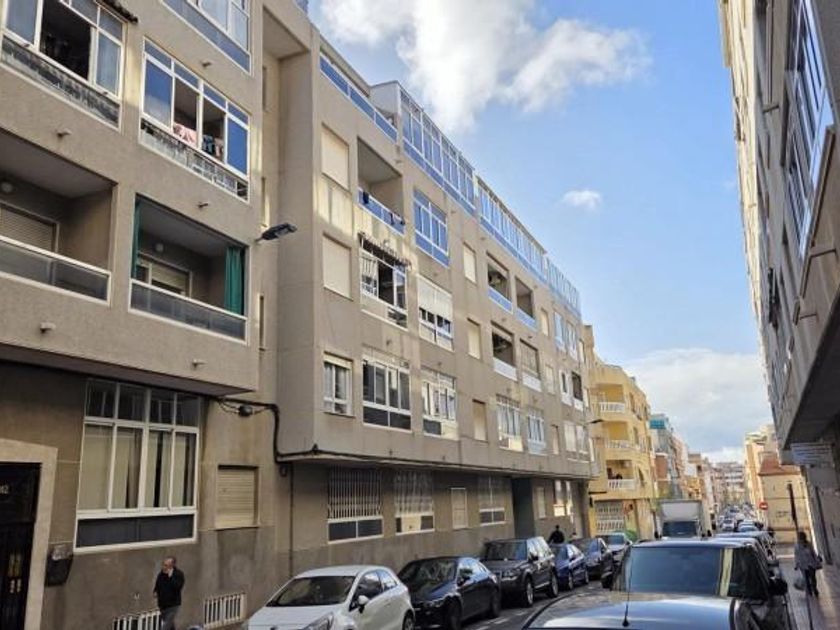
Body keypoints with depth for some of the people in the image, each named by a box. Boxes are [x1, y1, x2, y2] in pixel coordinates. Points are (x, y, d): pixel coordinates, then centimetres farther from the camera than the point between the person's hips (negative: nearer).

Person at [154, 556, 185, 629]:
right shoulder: (161, 573, 4)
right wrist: (156, 591, 2)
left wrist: (170, 576, -30)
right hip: (162, 604, 6)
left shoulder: (179, 574, -13)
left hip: (172, 605, -6)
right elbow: (157, 585, 22)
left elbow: (177, 587, -28)